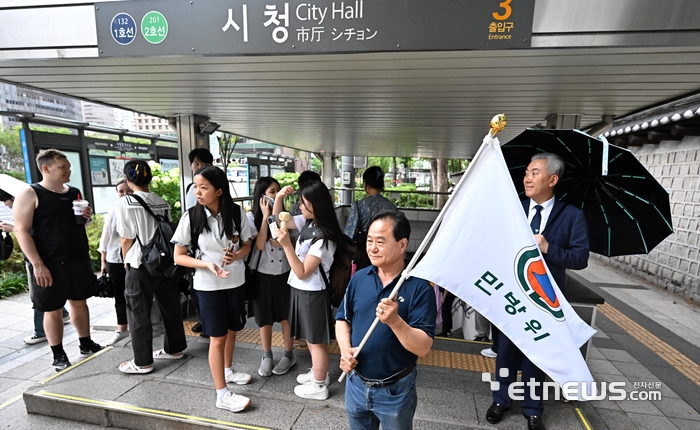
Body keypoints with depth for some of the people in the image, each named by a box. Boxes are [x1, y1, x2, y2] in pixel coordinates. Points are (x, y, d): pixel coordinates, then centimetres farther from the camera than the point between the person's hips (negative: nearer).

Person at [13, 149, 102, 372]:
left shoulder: (74, 192, 8)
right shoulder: (30, 194, -9)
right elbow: (22, 231, -14)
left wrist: (87, 217, -4)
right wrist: (37, 265, -20)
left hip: (79, 259, 5)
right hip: (49, 264, -5)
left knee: (79, 302, 15)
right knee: (53, 309, 5)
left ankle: (86, 345, 28)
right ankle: (59, 355, 19)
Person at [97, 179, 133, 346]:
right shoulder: (112, 212, 4)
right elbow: (105, 238, 9)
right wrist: (103, 261, 9)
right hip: (115, 260, 4)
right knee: (119, 295, 13)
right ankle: (121, 329, 26)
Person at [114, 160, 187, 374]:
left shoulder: (125, 203, -10)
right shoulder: (162, 203, 3)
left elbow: (127, 239, -8)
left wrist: (127, 262, 8)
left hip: (140, 265, -5)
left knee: (138, 314, 8)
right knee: (170, 307, 15)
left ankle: (142, 362, 18)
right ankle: (174, 349, 30)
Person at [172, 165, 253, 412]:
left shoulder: (237, 212, -9)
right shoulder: (191, 216, -14)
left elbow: (247, 244, 3)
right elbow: (178, 256, -8)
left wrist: (236, 256, -19)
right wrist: (207, 264, -23)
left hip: (236, 281, 3)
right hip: (208, 285, -3)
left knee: (232, 329, 19)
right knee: (217, 337, 5)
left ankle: (227, 370, 45)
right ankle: (222, 395, 19)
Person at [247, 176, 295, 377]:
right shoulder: (252, 217, -6)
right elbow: (260, 244, -17)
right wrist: (266, 215, -17)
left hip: (284, 272, 1)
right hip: (263, 274, -1)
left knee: (286, 316, 10)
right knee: (265, 318, 12)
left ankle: (289, 355, 28)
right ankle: (267, 356, 31)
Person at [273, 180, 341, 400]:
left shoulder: (323, 238, -26)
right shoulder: (307, 223, -2)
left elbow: (302, 272, -23)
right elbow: (278, 219, 9)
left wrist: (286, 245, -31)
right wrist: (279, 197, -8)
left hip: (312, 293, -9)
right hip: (302, 290, 9)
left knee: (316, 341, 10)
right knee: (309, 337, 24)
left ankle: (319, 386, 29)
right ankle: (318, 373, 44)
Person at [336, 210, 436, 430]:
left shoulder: (420, 287, -20)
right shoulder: (359, 278, -5)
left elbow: (423, 347, -22)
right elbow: (343, 319, 5)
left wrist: (395, 321, -37)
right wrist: (345, 349, -11)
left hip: (395, 390, -4)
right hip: (356, 384, 4)